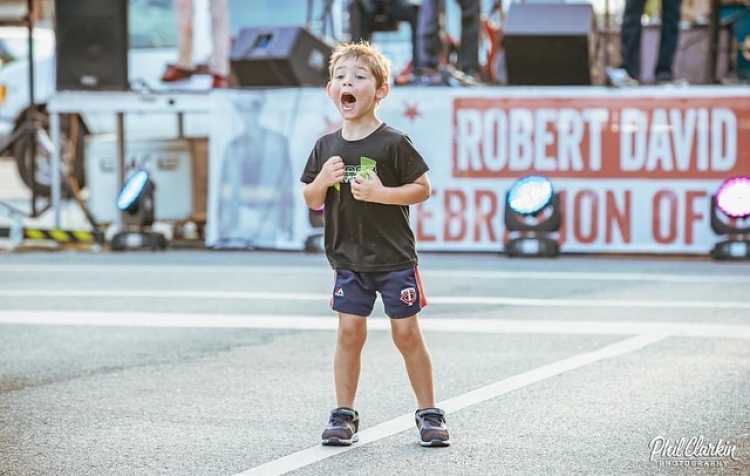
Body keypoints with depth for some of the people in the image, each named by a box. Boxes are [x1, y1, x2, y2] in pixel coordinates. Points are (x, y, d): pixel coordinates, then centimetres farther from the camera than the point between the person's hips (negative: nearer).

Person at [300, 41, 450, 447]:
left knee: (407, 335, 2)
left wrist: (379, 193, -21)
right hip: (349, 260, 3)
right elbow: (311, 201, 11)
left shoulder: (392, 143, -10)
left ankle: (429, 413, 12)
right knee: (349, 333, 3)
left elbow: (423, 189, -8)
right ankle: (344, 414, 12)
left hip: (394, 258, -3)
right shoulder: (327, 147, 4)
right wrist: (323, 180, -11)